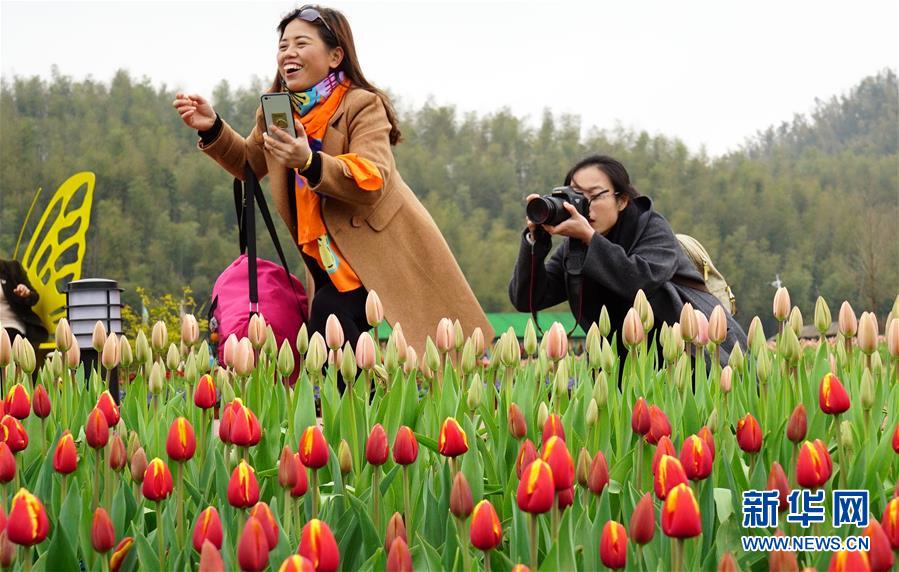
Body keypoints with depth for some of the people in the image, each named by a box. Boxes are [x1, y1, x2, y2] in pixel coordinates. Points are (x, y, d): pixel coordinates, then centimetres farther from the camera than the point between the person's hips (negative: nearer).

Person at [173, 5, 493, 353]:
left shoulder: (362, 105, -15)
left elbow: (372, 180, -28)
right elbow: (249, 163, 24)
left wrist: (310, 162, -43)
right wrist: (212, 129, 5)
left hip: (382, 253, -7)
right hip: (331, 265, 7)